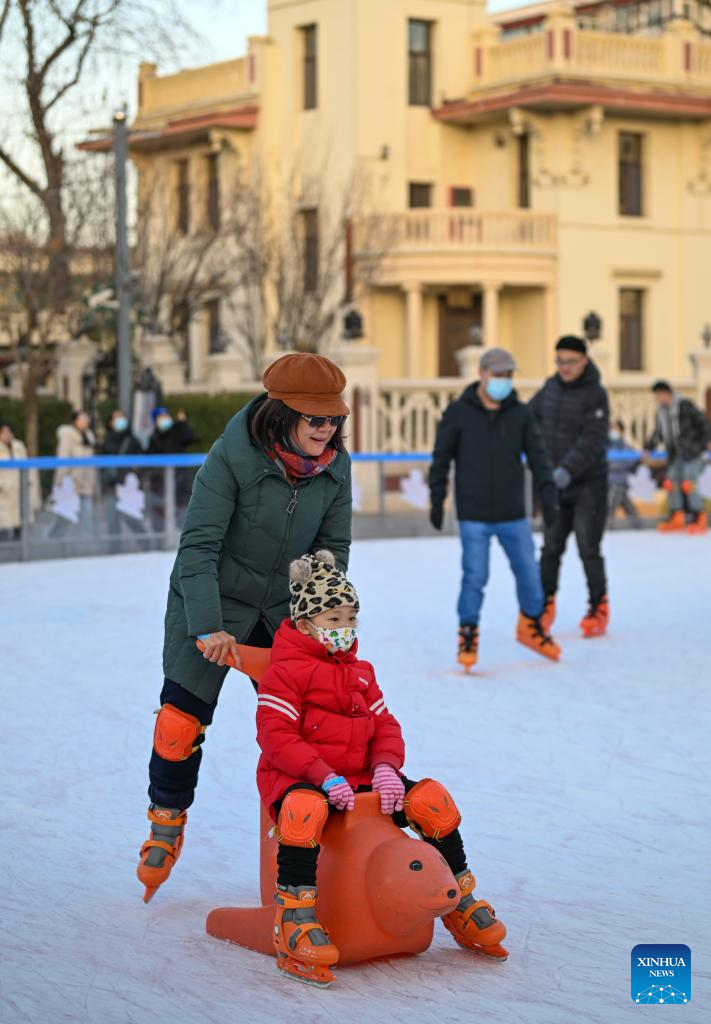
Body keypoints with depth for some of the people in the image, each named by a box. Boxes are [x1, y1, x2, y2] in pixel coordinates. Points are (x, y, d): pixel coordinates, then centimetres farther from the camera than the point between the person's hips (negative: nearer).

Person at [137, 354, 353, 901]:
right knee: (181, 721, -1)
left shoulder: (334, 466, -11)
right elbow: (198, 547, -24)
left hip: (283, 610, 4)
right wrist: (208, 628, -29)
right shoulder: (232, 459, -25)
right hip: (212, 607, -4)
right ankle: (167, 822, 22)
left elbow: (333, 548, 1)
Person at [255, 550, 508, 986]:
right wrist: (323, 776, -25)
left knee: (432, 799, -11)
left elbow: (385, 726, 14)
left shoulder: (361, 672, 19)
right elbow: (275, 737, -15)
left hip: (359, 779, 6)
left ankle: (461, 902, 4)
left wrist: (386, 768, -9)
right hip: (298, 780, -6)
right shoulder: (285, 672, -6)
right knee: (304, 809, -43)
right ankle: (294, 920, -38)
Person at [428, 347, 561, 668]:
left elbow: (537, 456, 3)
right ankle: (468, 636, 12)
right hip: (473, 516, -3)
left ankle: (531, 627, 28)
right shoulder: (458, 412, -3)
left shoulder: (520, 414, 3)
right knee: (475, 577, -4)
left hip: (513, 515, 3)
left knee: (529, 572, 6)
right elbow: (441, 458, 2)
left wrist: (548, 495, -6)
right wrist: (436, 500, 1)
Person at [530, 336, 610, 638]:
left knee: (588, 549, -5)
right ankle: (545, 606, 17)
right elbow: (533, 414, 22)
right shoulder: (552, 386, 4)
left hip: (589, 483, -5)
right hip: (556, 482, 5)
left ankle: (598, 610, 9)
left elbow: (592, 441, -24)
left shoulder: (595, 395, -15)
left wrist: (567, 470, -34)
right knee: (551, 547, 5)